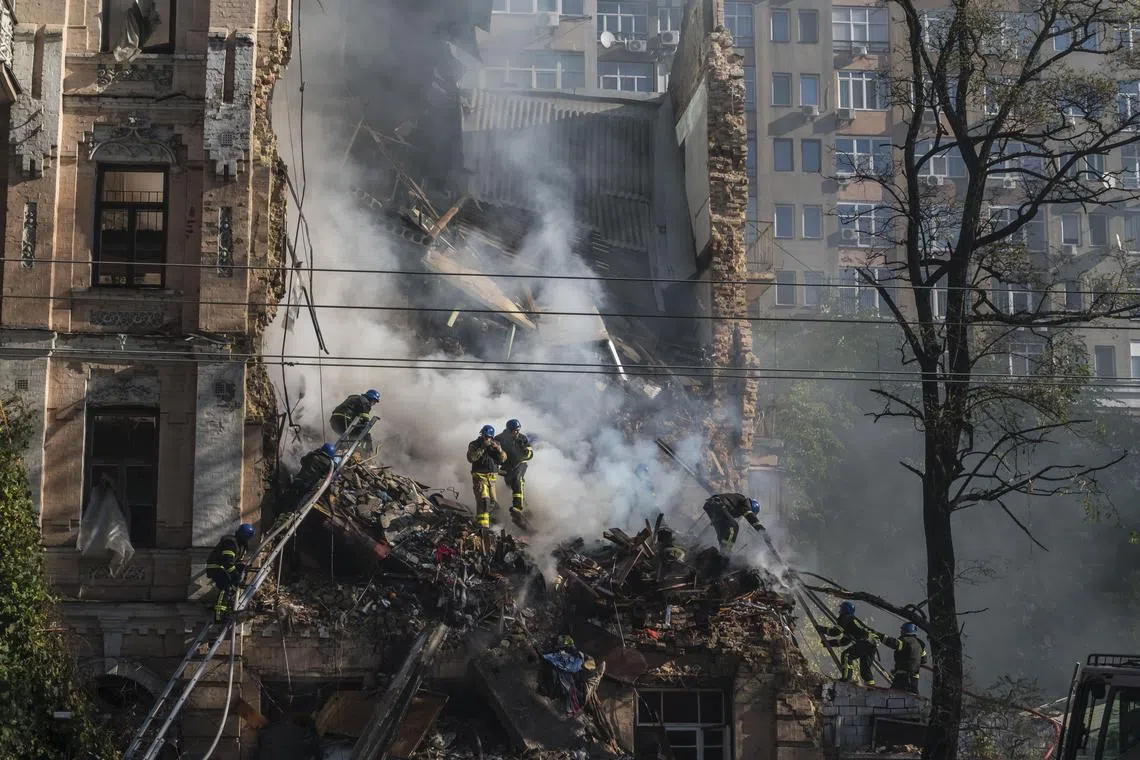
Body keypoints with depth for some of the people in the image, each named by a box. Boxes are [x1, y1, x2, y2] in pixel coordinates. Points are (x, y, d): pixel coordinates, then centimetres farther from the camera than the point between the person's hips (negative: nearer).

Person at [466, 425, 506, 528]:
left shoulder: (495, 444, 11)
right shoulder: (474, 445, -1)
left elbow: (503, 459, 4)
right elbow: (471, 458, -17)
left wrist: (499, 449, -14)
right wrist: (482, 447, -21)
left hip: (492, 477, 5)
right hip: (479, 476, -5)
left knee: (492, 502, 9)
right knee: (483, 500, -20)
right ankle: (483, 524, -24)